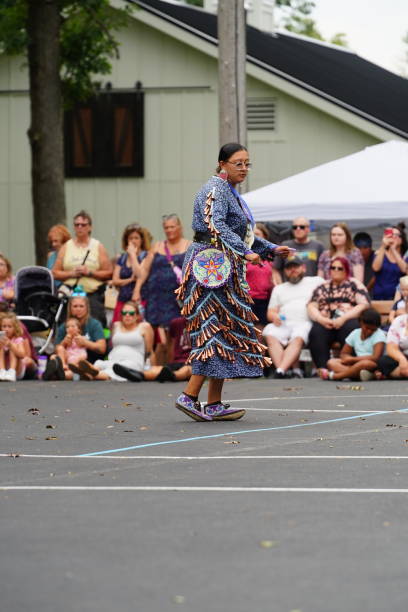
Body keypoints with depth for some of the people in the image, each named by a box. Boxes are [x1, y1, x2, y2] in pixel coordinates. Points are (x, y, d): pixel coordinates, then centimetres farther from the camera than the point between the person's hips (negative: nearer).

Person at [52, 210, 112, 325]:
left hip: (93, 295, -1)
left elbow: (109, 273, 1)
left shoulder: (98, 247, 8)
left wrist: (89, 272, -10)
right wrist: (71, 273, -8)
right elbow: (55, 273, 7)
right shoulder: (66, 247, 12)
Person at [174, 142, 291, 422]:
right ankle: (190, 396, -12)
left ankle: (214, 404, 5)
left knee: (226, 332, 6)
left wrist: (272, 249, 20)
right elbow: (216, 226, -24)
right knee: (214, 331, -12)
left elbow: (243, 234, 27)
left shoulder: (232, 193, 21)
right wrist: (245, 252, -32)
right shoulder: (215, 189, -10)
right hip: (212, 266, -10)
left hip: (225, 270, 10)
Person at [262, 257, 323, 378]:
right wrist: (274, 316, -1)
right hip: (283, 323, 3)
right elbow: (270, 312, 22)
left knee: (297, 339, -37)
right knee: (270, 334, -31)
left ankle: (281, 370, -51)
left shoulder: (315, 281, 24)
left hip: (304, 323, -3)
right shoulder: (279, 289, 32)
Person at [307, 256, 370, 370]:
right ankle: (322, 368, -43)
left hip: (348, 321, -2)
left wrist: (343, 318, -11)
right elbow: (311, 307, 15)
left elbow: (364, 305, 1)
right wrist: (322, 319, -7)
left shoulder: (355, 285, 15)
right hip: (325, 323, 2)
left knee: (350, 328, -37)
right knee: (316, 332, -32)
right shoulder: (322, 288, 25)